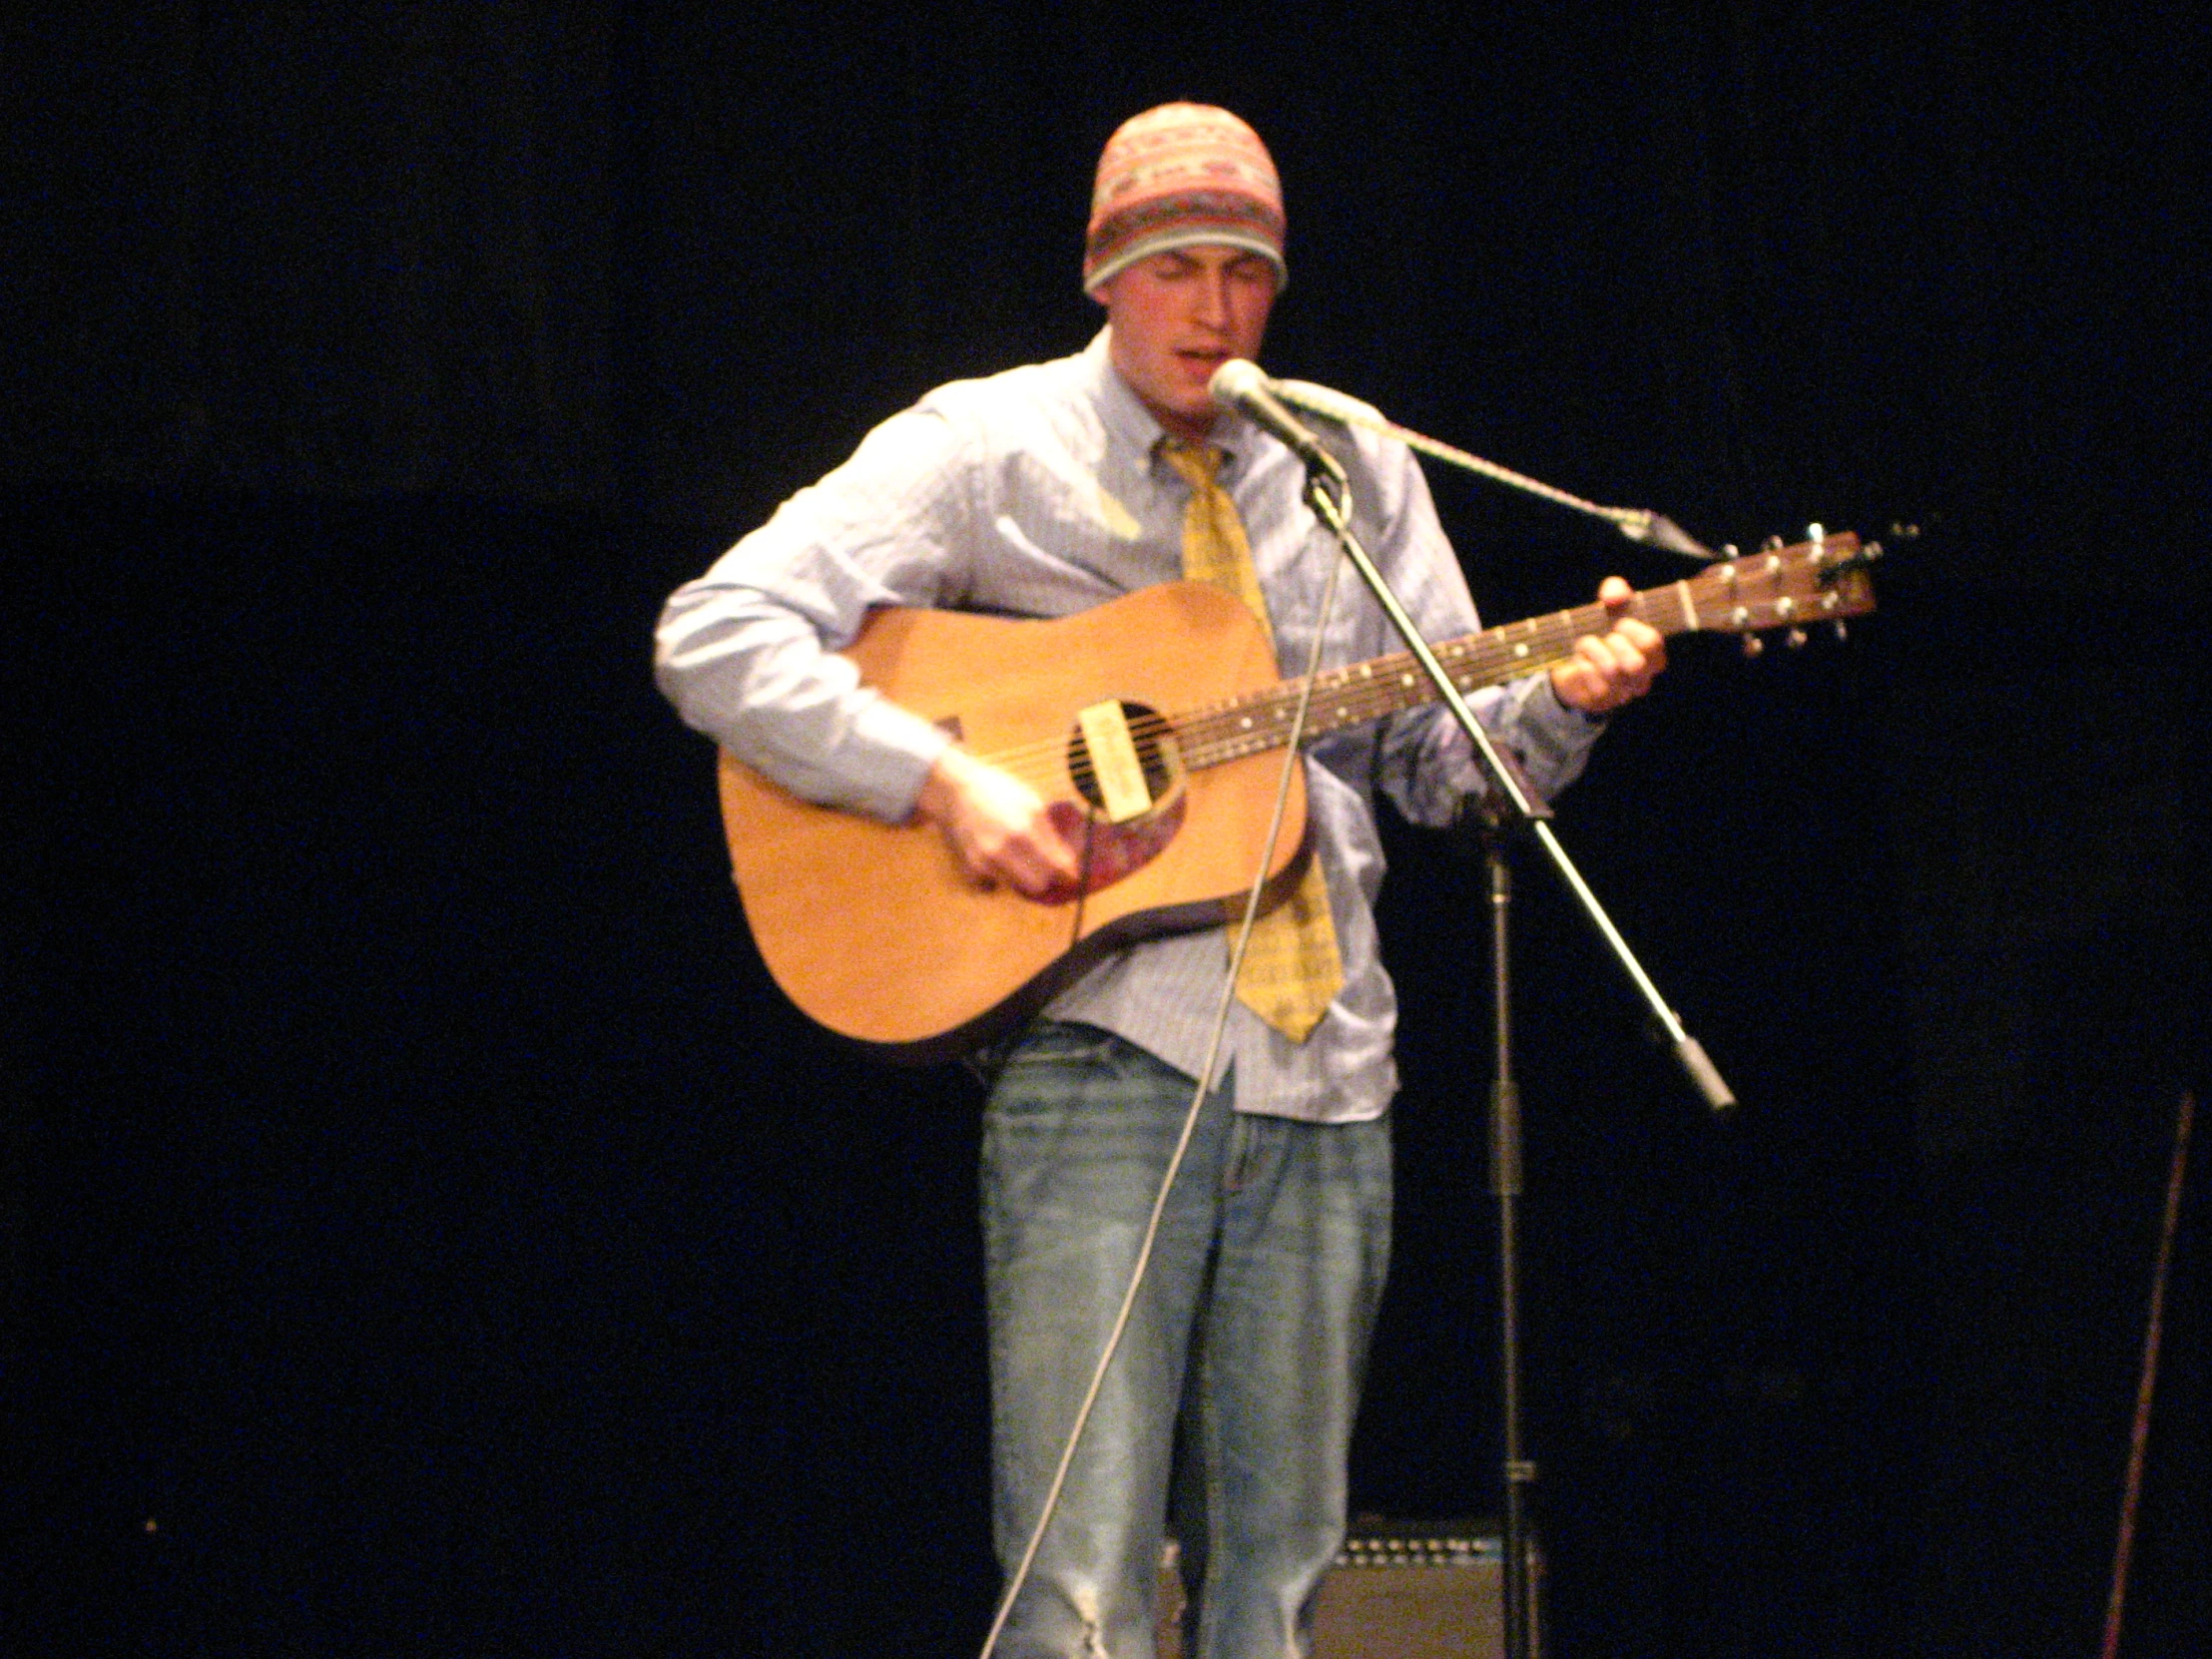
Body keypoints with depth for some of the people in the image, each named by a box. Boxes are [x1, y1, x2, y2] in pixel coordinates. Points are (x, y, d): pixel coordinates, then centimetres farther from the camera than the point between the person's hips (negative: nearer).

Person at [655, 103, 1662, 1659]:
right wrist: (945, 783, -17)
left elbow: (1441, 758, 18)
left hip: (1322, 1068, 5)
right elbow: (714, 638, -7)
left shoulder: (1355, 468, 15)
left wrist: (1561, 701, -4)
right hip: (1102, 1050, -4)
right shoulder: (988, 450, 1)